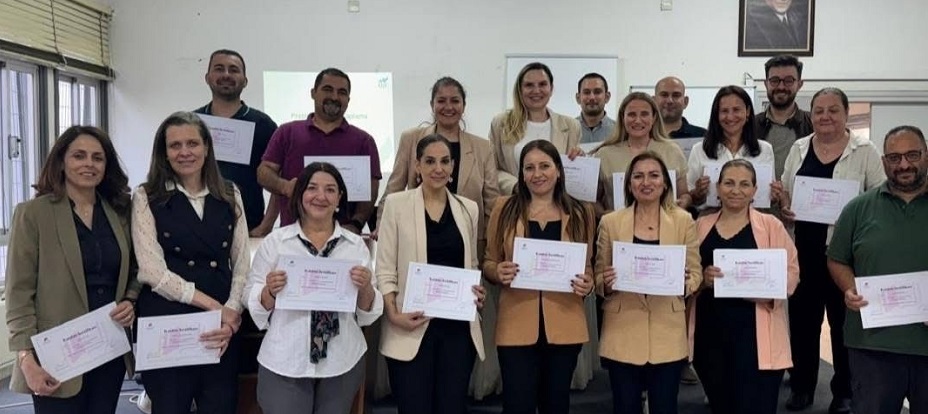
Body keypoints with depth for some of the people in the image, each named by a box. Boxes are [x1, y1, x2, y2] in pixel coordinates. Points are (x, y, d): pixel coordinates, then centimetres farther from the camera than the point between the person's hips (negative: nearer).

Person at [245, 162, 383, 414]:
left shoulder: (356, 245, 3)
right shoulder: (274, 242, -1)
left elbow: (367, 313, 5)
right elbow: (253, 302, 1)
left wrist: (365, 289, -15)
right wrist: (270, 291, -18)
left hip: (343, 362, 2)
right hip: (284, 363, -1)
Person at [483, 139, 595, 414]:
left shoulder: (580, 213, 5)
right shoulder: (505, 209, 1)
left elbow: (587, 266, 12)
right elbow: (488, 263, 7)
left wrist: (587, 284, -10)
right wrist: (499, 272, -15)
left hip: (564, 326, 2)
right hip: (517, 326, -1)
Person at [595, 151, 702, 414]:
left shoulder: (683, 221, 2)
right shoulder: (610, 222, 1)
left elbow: (696, 274, 6)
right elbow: (598, 277, 6)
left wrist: (685, 281, -16)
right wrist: (606, 283, -16)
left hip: (667, 334, 0)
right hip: (623, 334, 0)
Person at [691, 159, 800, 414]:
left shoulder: (770, 225, 1)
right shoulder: (701, 226, 9)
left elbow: (791, 271, -2)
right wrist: (702, 278, -11)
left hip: (754, 336, -3)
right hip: (710, 335, 3)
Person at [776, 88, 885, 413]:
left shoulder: (865, 150, -1)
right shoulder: (799, 148, 9)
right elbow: (785, 193, 15)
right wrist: (782, 199, -7)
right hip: (805, 247, 3)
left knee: (845, 319, 7)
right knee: (802, 317, 9)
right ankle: (802, 386, 24)